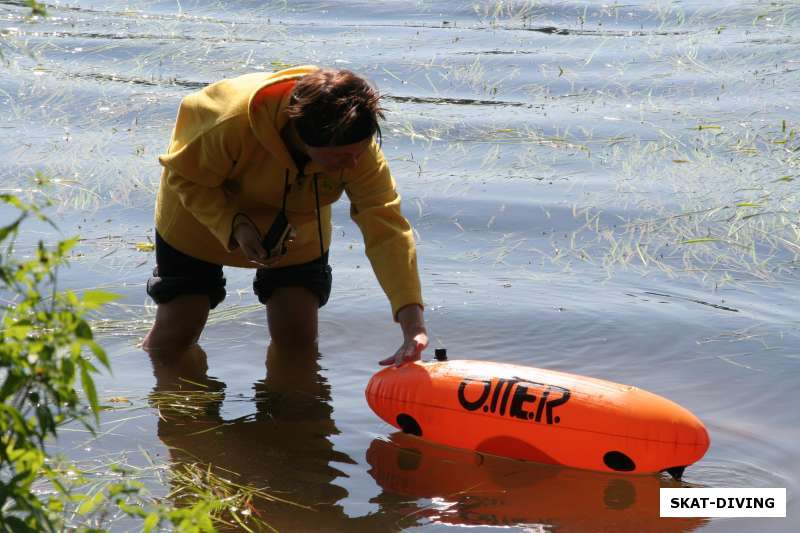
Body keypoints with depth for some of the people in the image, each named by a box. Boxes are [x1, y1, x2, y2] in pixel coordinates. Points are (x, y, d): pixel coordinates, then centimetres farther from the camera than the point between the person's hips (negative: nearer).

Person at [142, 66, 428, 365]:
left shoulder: (359, 150, -32)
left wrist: (413, 320, -43)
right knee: (175, 334, 1)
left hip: (296, 232, 3)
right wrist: (235, 227, -37)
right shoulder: (232, 123, -41)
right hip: (202, 213, -2)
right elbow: (184, 175, -23)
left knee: (299, 341, -1)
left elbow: (387, 229, -34)